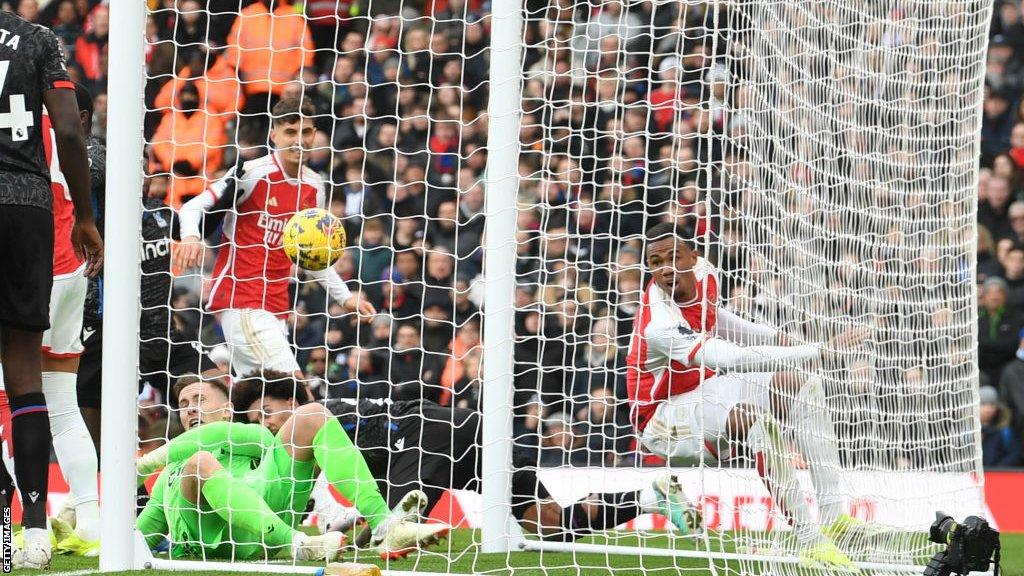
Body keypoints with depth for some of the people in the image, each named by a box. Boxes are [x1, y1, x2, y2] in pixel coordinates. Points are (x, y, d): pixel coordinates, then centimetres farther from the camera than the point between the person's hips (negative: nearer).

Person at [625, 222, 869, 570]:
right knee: (755, 418, -35)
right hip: (665, 414, -10)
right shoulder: (661, 326, -35)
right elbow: (738, 359, -44)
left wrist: (774, 336, 6)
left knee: (803, 385, 1)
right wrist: (820, 350, -46)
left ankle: (834, 516, -8)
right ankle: (810, 542, -37)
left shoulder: (703, 272, -8)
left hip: (705, 386, 10)